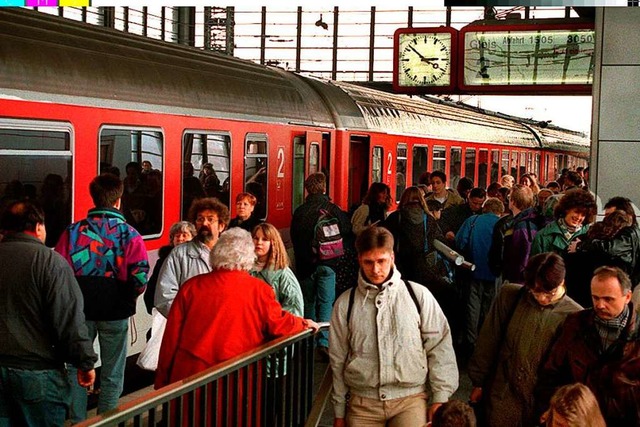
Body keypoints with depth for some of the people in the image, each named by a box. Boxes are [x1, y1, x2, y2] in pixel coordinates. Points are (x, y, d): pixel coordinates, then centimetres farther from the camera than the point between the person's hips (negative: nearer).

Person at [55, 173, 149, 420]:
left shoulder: (73, 231, -5)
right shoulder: (129, 234, -9)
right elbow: (140, 277, -16)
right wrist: (128, 297, 5)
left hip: (80, 309, 2)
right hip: (115, 311, -1)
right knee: (112, 374, 11)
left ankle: (77, 420, 23)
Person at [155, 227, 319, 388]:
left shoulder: (191, 286, 1)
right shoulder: (259, 290, -6)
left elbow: (171, 336, 3)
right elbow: (279, 324, 1)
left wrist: (161, 381, 11)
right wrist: (304, 324, 22)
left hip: (187, 376, 2)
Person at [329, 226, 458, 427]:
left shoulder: (419, 295, 0)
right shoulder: (345, 303, 4)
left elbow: (439, 347, 4)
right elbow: (338, 360, 10)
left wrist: (440, 398, 1)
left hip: (410, 399, -1)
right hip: (362, 403, 2)